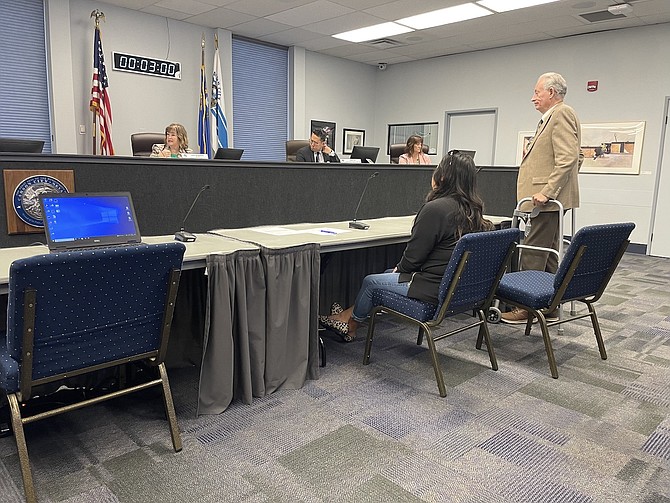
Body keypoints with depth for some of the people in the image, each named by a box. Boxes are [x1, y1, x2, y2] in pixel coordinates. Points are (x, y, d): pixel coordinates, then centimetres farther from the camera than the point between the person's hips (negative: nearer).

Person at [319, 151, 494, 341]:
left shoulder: (435, 209, -23)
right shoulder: (473, 209, 4)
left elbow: (414, 256, -17)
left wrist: (400, 268, 5)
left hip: (435, 289, -9)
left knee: (370, 282, 9)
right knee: (389, 274, 23)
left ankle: (350, 325, 35)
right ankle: (349, 315, 32)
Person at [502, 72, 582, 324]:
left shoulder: (562, 114, -10)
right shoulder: (552, 117, 20)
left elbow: (568, 158, -20)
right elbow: (577, 156, 26)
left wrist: (546, 191, -23)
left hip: (549, 199, -11)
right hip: (549, 198, 11)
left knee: (533, 255, -7)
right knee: (547, 255, 13)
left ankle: (527, 307, 0)